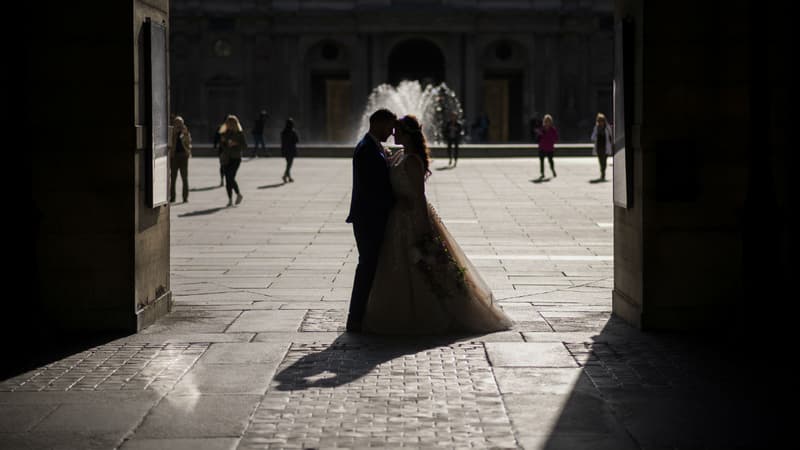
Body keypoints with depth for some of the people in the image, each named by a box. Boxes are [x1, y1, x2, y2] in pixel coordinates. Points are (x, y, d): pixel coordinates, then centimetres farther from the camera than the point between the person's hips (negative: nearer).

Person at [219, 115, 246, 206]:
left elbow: (245, 146, -3)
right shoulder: (224, 133, 12)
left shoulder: (239, 134, -1)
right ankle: (230, 199, 8)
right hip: (226, 159, 5)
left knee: (231, 178, -17)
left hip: (236, 158, -5)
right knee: (228, 180, 1)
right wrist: (223, 141, -3)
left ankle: (238, 194, 2)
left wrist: (236, 144, -17)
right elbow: (221, 146, 18)